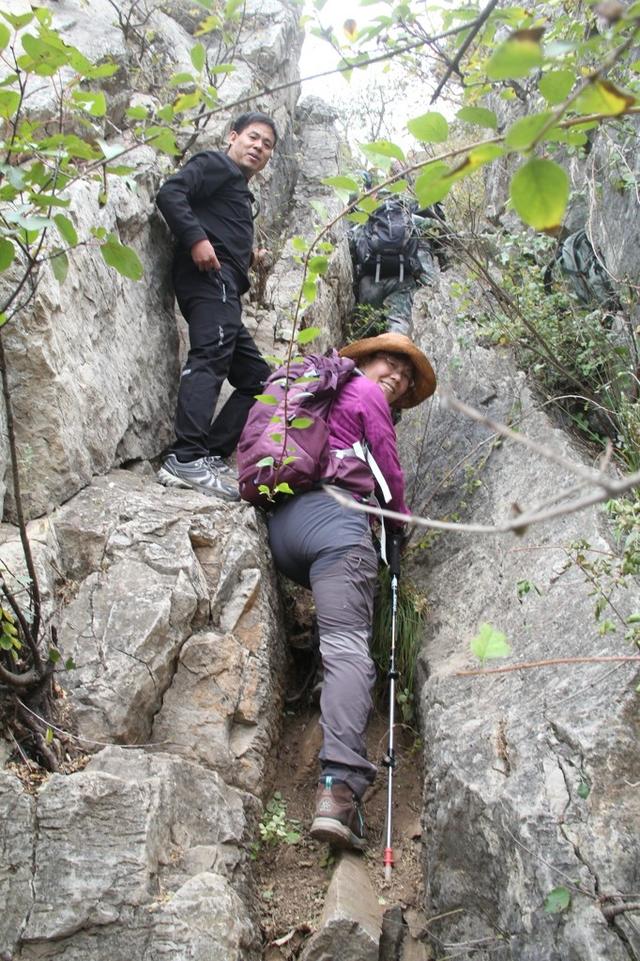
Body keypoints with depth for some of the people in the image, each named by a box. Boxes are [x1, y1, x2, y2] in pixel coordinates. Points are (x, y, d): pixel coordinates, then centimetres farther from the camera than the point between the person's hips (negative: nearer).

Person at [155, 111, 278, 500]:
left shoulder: (239, 190, 35)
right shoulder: (215, 164, 9)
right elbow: (170, 193, -8)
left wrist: (249, 257, 12)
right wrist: (196, 238, -20)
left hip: (224, 290, 10)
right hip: (210, 277, -10)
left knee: (257, 378, 7)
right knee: (211, 356, -27)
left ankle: (211, 456, -3)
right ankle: (187, 459, -39)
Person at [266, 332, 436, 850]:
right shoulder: (367, 394, 12)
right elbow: (388, 470, 10)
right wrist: (402, 516, 30)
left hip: (279, 521, 8)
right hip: (331, 514, -8)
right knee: (349, 648, -20)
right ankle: (339, 786, -33)